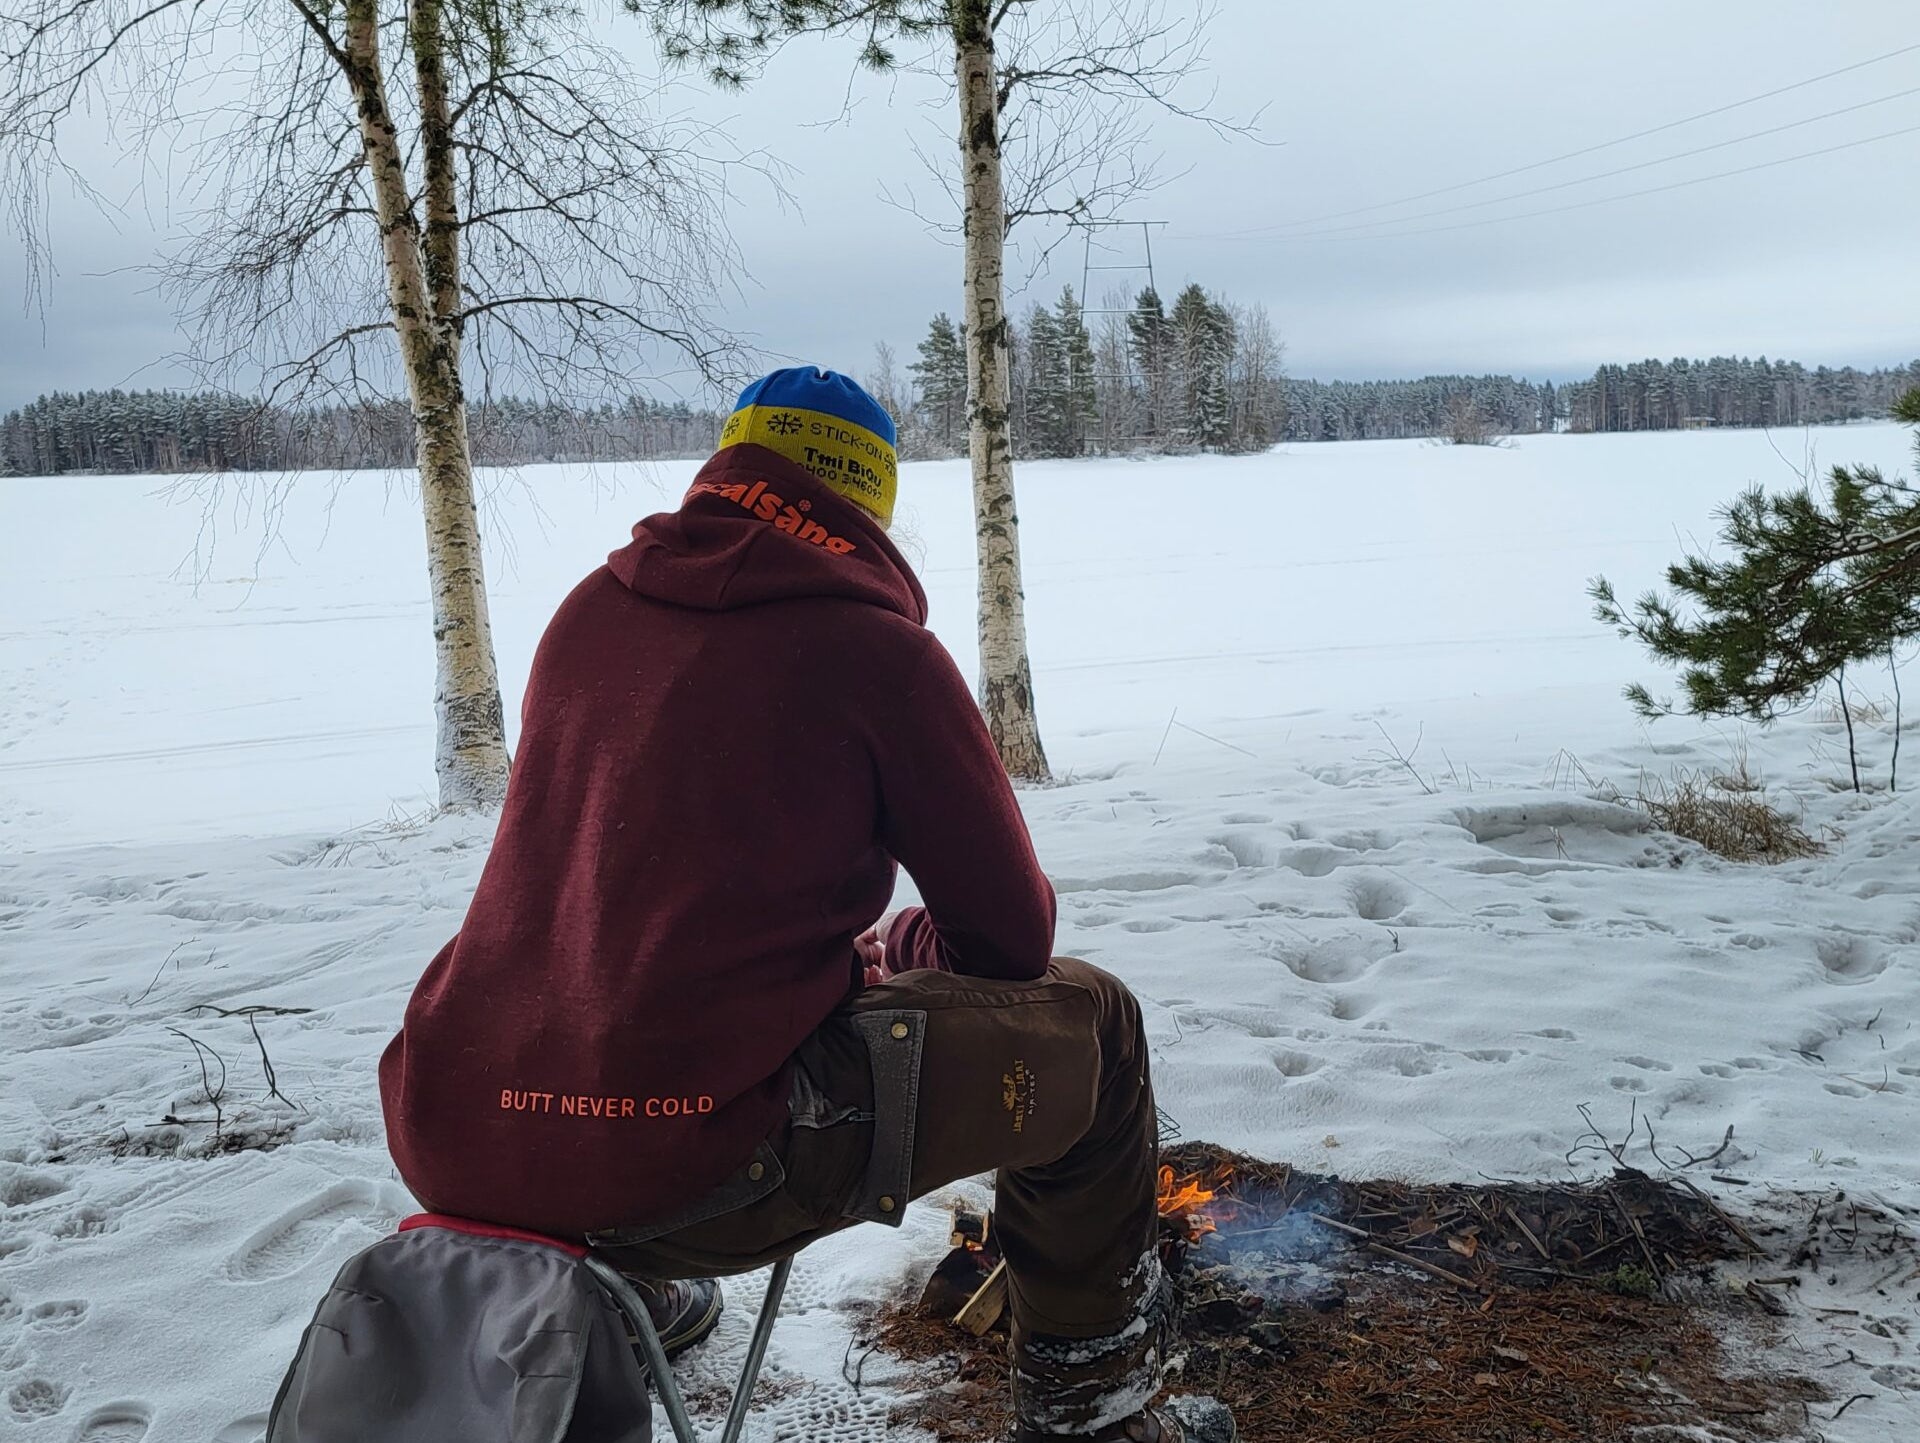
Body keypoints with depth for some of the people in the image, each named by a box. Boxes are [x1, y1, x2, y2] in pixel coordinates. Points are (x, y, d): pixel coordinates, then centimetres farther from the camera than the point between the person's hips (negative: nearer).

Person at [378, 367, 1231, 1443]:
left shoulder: (590, 608, 11)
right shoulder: (876, 647, -5)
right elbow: (1011, 934, 2)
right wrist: (892, 951, 25)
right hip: (702, 1171, -6)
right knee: (1089, 1023, 12)